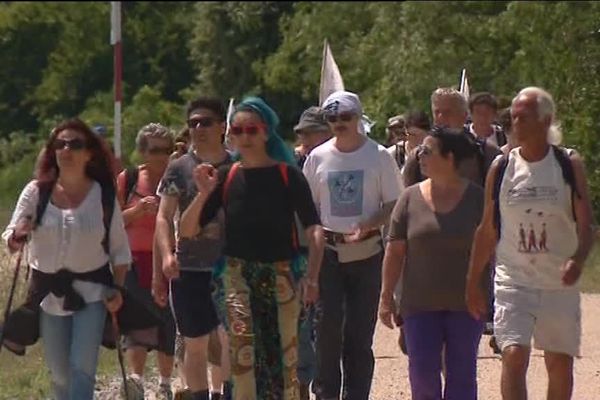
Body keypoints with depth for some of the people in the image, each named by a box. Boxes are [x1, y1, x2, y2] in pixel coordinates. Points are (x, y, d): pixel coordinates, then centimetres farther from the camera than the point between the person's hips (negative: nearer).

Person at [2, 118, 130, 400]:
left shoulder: (104, 196, -4)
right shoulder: (36, 192, -2)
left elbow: (119, 249, 4)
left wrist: (117, 289, -7)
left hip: (91, 291, -2)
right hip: (49, 291, 2)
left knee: (82, 368, -15)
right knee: (59, 374, 10)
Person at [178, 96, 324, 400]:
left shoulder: (287, 175, -2)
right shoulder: (225, 178, 4)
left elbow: (313, 229, -7)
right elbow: (187, 230, 5)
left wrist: (311, 277, -19)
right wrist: (204, 193, -11)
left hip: (281, 272, 0)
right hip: (237, 271, 0)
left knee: (284, 349, 2)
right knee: (242, 334, -23)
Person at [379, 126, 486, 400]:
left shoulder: (477, 199, 0)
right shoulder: (411, 199, 3)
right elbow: (395, 251, 5)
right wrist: (386, 297, 1)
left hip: (465, 303, -1)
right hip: (421, 304, 1)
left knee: (461, 375, 2)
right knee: (422, 372, -3)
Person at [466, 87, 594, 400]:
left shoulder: (569, 165, -2)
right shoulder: (501, 168, 2)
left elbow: (586, 225, -4)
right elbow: (487, 230, 9)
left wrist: (578, 260, -24)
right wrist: (473, 283, 9)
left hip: (560, 283, 0)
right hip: (514, 280, 0)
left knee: (560, 365, 9)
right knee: (513, 357, -16)